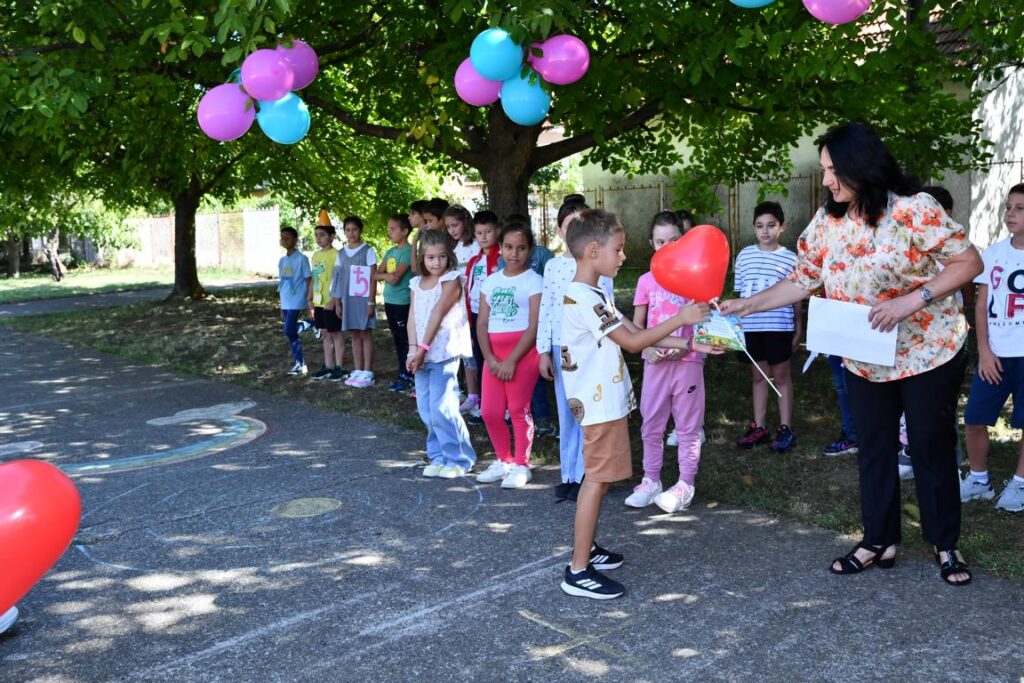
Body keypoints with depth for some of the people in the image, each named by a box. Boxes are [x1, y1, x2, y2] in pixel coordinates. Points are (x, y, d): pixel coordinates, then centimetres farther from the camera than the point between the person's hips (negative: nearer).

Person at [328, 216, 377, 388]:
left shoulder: (368, 251, -5)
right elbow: (338, 279, 12)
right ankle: (357, 371, 15)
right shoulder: (341, 253, 10)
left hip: (363, 299, -5)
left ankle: (367, 373, 3)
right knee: (354, 335, 9)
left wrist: (371, 302, -12)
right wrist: (337, 302, 8)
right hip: (347, 299, 5)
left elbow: (373, 278, -7)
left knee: (365, 334, -1)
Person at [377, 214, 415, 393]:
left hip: (403, 302, -8)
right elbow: (377, 274, 9)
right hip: (390, 301, 8)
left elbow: (395, 277, -19)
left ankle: (409, 377, 5)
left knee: (405, 340, -2)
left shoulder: (408, 251, -12)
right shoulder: (390, 252, 13)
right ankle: (402, 374, 22)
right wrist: (387, 275, -8)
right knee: (397, 340, 14)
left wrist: (383, 275, -3)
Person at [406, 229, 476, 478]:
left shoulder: (451, 280, -7)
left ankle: (460, 459, 1)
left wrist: (423, 349, -17)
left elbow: (437, 314, -13)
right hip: (422, 354, 7)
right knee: (426, 409, 10)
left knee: (442, 408, -11)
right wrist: (413, 349, -7)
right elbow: (413, 317, 6)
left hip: (444, 352, -7)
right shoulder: (417, 283, 13)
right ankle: (438, 457, 22)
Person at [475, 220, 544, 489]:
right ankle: (503, 460, 25)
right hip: (493, 353, 6)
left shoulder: (534, 281, -5)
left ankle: (521, 465, 12)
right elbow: (482, 323, 7)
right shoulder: (491, 281, 11)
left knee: (518, 409, -3)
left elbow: (534, 326, -12)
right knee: (489, 411, 6)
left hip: (522, 351, -5)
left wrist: (511, 361, -15)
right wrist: (490, 358, -6)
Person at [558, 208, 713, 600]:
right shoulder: (583, 298, -19)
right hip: (599, 403, -10)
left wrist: (686, 342, 5)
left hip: (607, 399, 10)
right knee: (597, 479, -5)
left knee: (600, 476, 17)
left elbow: (634, 333, 12)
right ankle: (578, 572, 1)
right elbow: (633, 343, -19)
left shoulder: (595, 294, 13)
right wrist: (681, 318, -15)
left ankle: (587, 548, 30)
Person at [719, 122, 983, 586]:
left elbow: (969, 262, -16)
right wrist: (746, 305, -6)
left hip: (928, 352, -5)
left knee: (934, 447, 7)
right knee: (873, 448, 12)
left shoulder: (914, 209, -19)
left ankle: (945, 544, 25)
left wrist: (913, 299, -27)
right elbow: (801, 281, 2)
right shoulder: (826, 222, -3)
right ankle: (880, 540, 27)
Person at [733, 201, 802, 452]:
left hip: (779, 327, -3)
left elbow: (796, 297, 3)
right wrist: (736, 323, 9)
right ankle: (759, 427, 24)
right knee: (758, 376, 14)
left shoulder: (790, 258, -3)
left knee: (781, 376, 7)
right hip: (751, 326, 3)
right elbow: (741, 294, 9)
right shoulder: (745, 255, 3)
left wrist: (798, 329, 3)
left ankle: (785, 429, 17)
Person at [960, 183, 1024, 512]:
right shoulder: (994, 253, 5)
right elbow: (981, 305, 5)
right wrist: (984, 350, -2)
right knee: (974, 419, 3)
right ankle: (978, 480, 21)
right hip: (995, 353, 3)